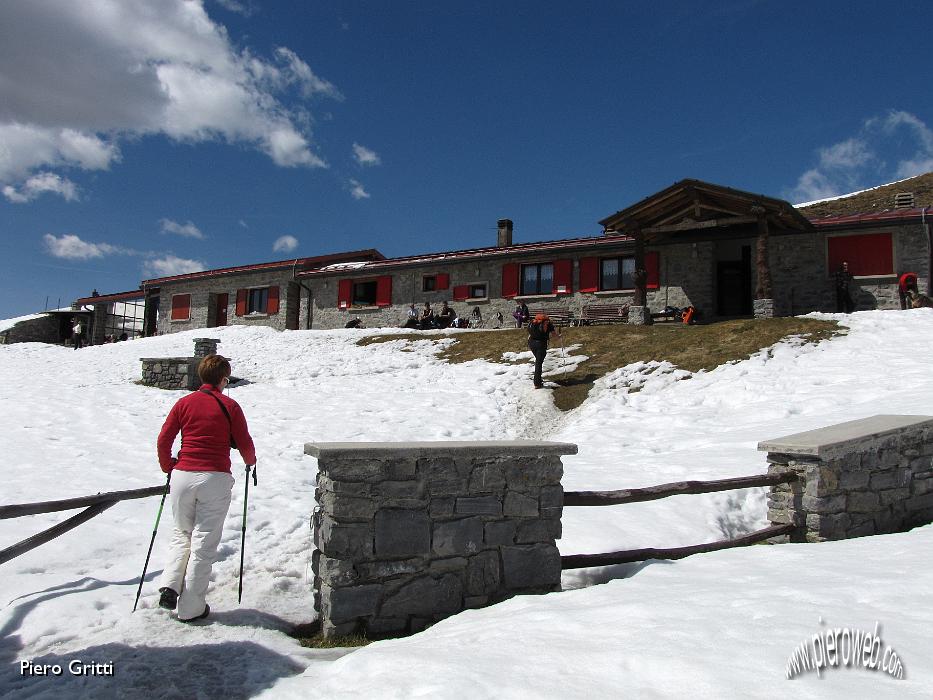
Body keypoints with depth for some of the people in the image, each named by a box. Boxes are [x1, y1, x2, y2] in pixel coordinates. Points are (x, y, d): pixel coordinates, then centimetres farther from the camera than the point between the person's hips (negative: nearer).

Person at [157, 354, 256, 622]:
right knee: (204, 542, 5)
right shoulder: (229, 406, -2)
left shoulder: (184, 403, 5)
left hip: (182, 477, 3)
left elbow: (163, 440, 5)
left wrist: (168, 466, 22)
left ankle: (169, 586, 5)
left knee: (182, 534, 23)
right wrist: (250, 460, 22)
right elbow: (244, 444, 0)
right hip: (215, 479, -3)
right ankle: (191, 608, 11)